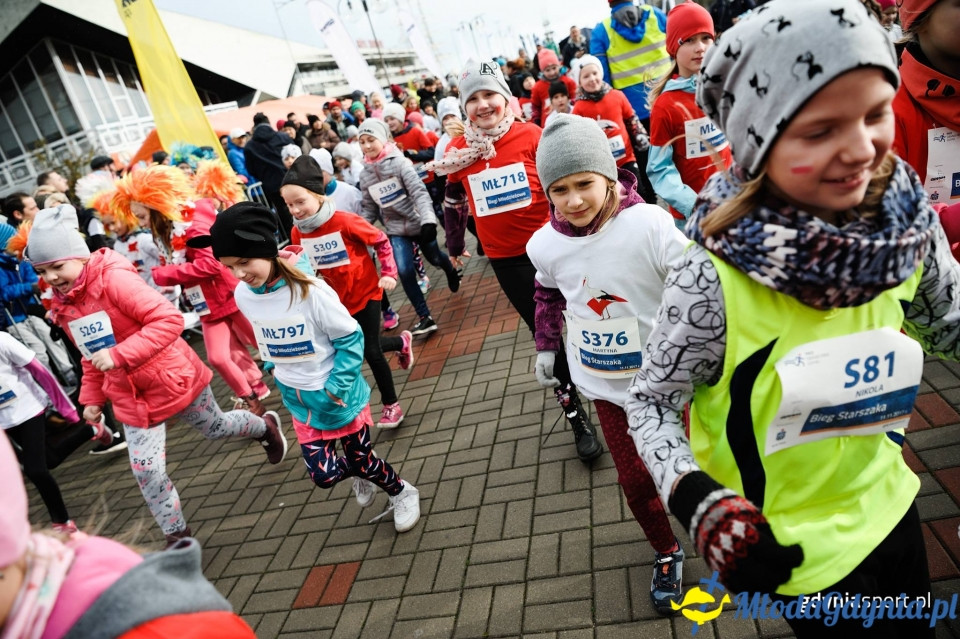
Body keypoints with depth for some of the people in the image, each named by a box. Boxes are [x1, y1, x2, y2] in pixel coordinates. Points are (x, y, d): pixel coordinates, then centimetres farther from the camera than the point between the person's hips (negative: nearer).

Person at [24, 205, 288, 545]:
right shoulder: (62, 305, 3)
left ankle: (265, 426, 50)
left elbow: (169, 319, -31)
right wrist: (91, 396, 14)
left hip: (172, 377, -6)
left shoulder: (113, 278, -23)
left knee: (215, 427, 18)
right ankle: (177, 537, 19)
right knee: (146, 469, 0)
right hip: (130, 397, 6)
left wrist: (118, 354, -34)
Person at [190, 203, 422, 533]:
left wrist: (337, 386, -19)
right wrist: (274, 368, 9)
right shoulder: (243, 295, -9)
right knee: (324, 475, 6)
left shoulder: (310, 290, -26)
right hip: (301, 403, 5)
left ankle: (402, 492, 43)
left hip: (340, 398, -4)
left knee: (361, 459, 12)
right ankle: (360, 474, 42)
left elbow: (351, 338, -17)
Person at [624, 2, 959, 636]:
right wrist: (702, 503, -33)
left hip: (884, 496, 6)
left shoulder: (908, 215, -17)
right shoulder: (711, 281, -32)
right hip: (787, 539, -5)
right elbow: (650, 402, -19)